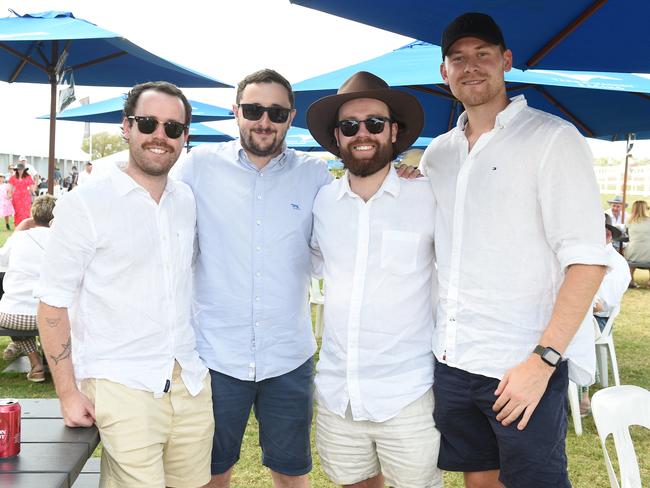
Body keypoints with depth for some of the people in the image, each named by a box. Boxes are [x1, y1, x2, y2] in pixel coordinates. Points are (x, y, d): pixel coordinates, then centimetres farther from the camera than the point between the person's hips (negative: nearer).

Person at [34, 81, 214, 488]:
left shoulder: (188, 201, 8)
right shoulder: (84, 205, -8)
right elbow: (53, 302, -6)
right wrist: (68, 393, -8)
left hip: (192, 383, 5)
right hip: (121, 388, -5)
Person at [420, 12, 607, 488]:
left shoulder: (553, 139, -7)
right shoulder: (436, 154, 11)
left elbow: (587, 259, -13)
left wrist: (542, 359, -19)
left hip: (524, 366, -5)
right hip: (450, 360, 6)